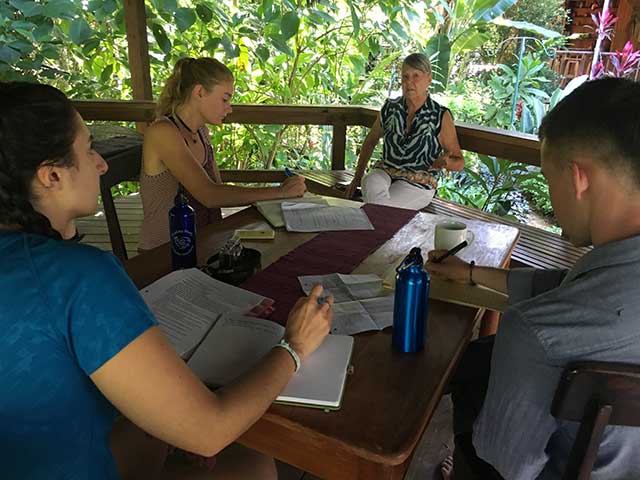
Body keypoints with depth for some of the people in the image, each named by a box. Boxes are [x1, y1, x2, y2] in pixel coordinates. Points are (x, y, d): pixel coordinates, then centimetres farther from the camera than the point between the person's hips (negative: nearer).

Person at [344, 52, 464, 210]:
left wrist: (444, 163, -22)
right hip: (385, 172, 3)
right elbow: (370, 141, 18)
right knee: (370, 184, -34)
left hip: (419, 183, -3)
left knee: (378, 207, -30)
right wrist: (357, 178, 12)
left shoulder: (441, 116, -5)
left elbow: (459, 161, 2)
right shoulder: (390, 107, 4)